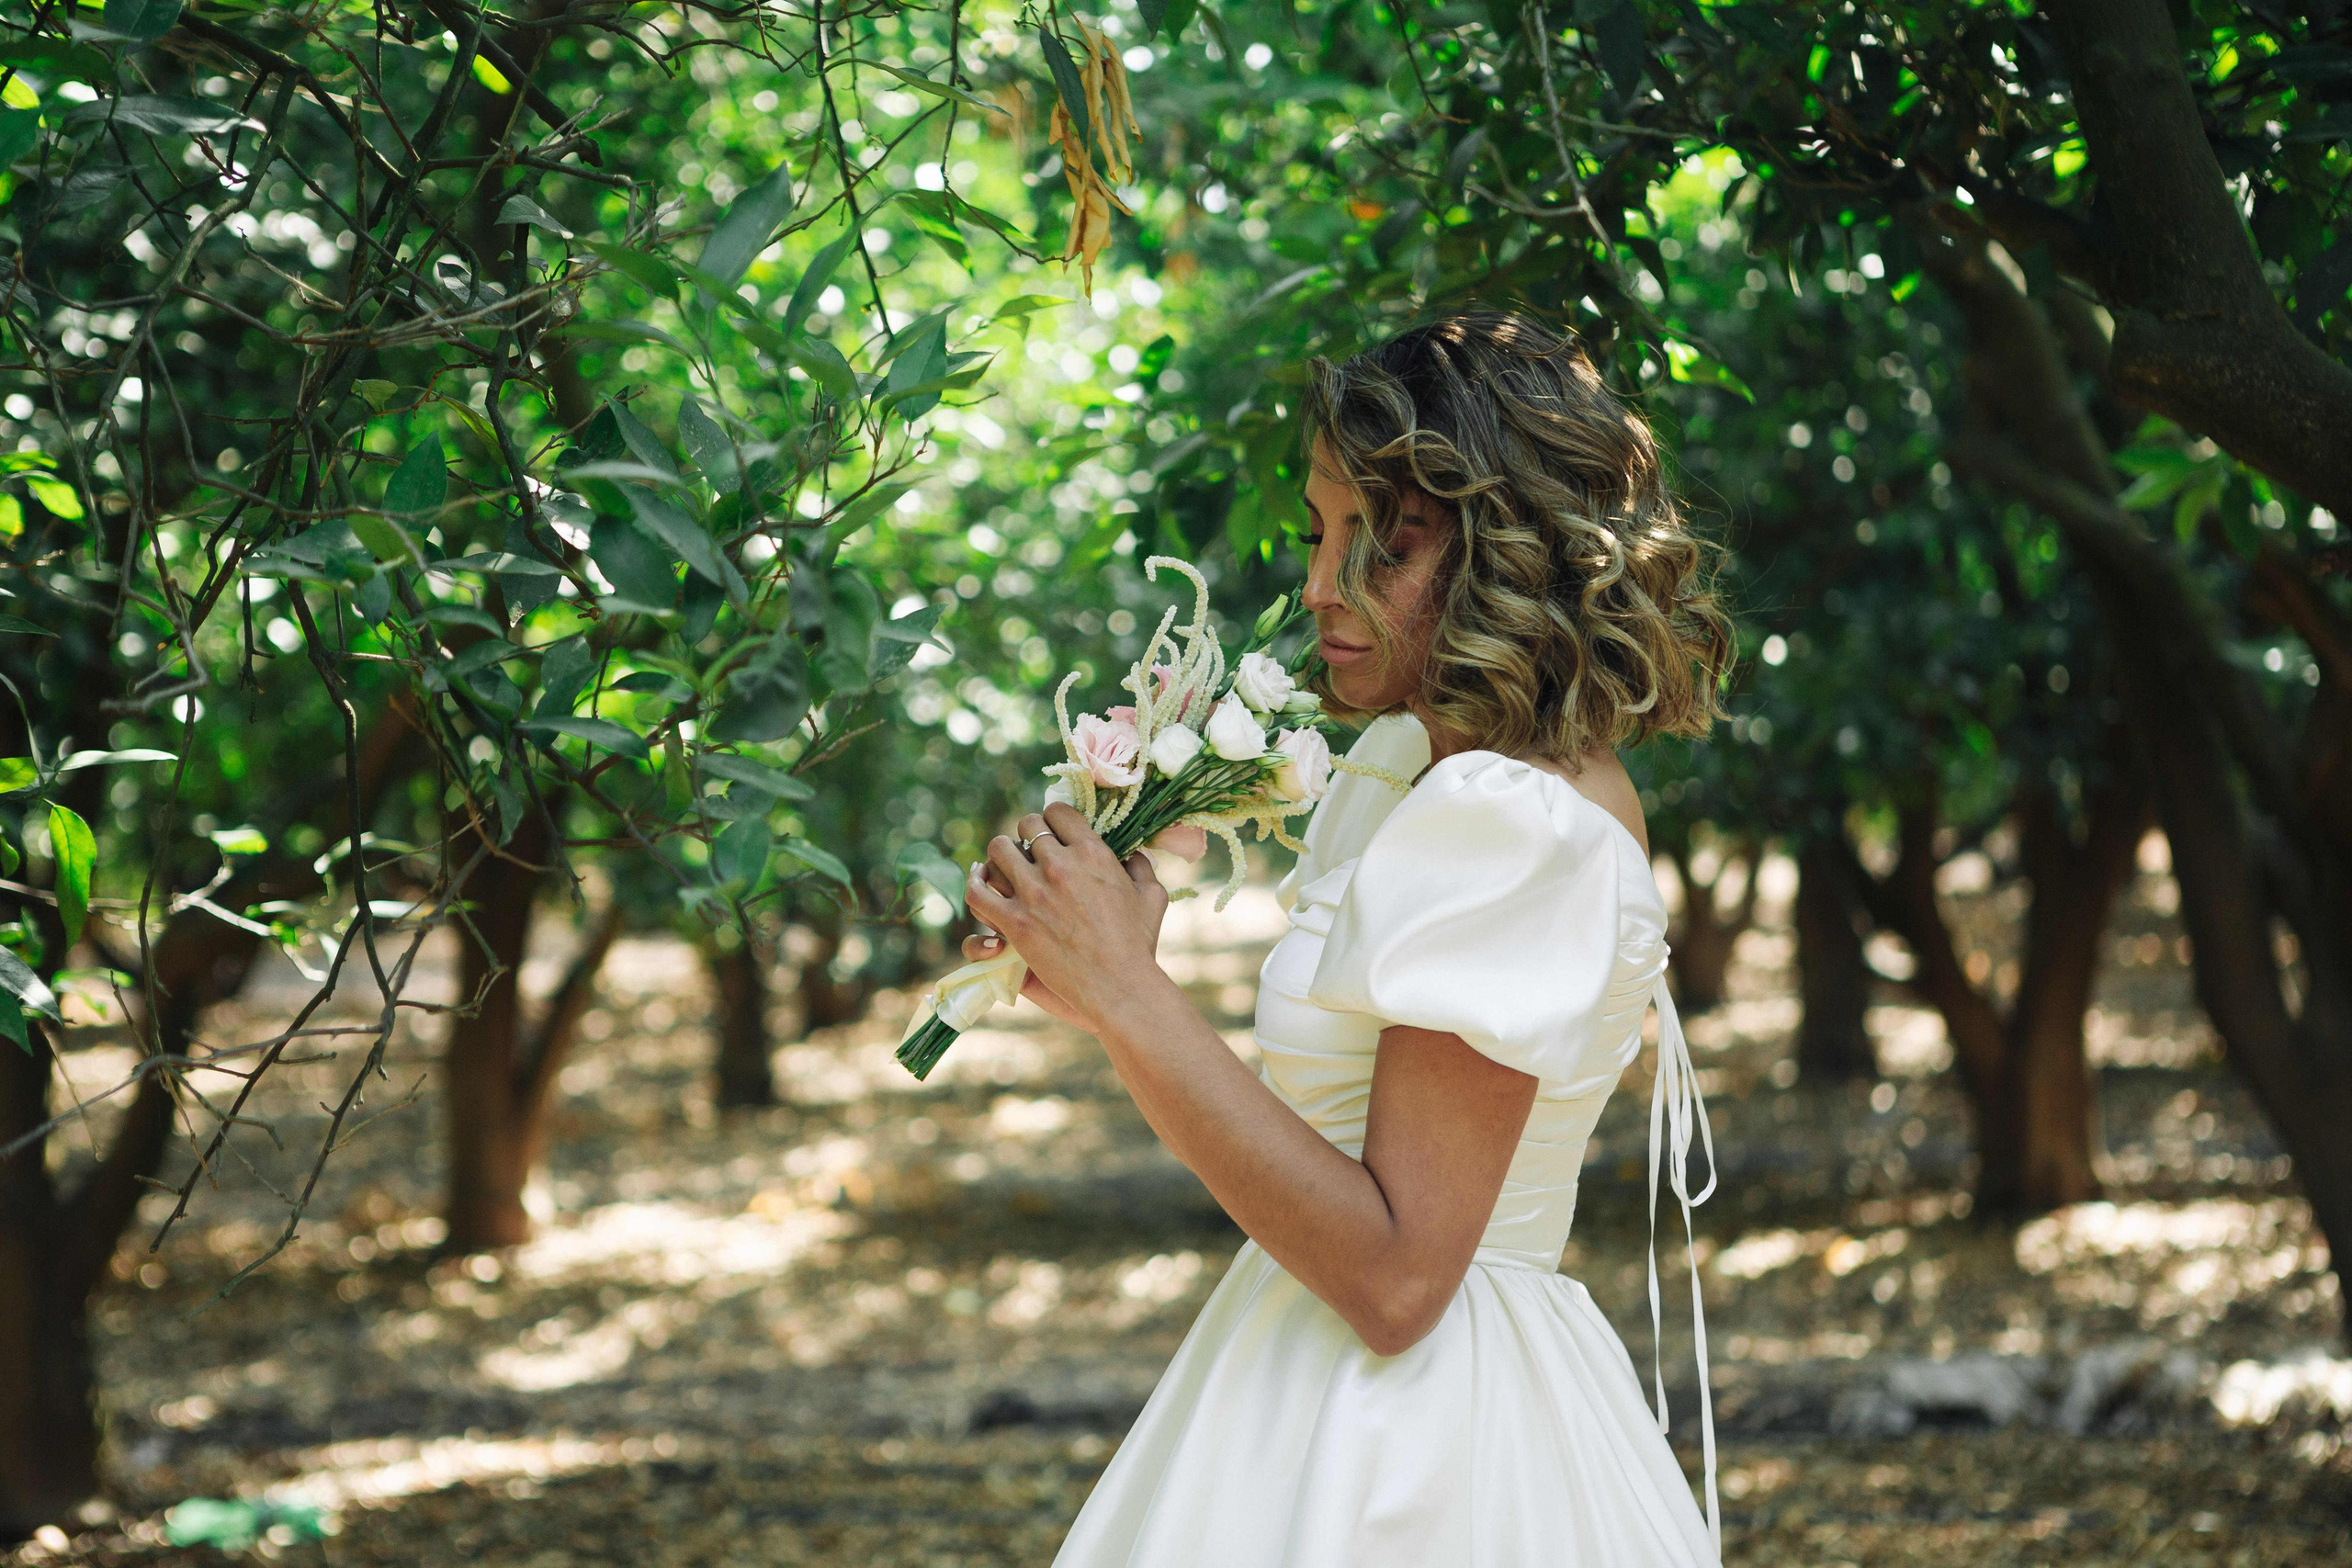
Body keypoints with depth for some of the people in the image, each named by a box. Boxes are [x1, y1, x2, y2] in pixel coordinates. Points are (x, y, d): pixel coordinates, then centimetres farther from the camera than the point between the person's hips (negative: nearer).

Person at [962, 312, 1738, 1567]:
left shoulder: (1514, 826, -20)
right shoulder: (1419, 764, 8)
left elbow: (1393, 1276, -24)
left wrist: (1133, 993, -22)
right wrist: (1099, 1002, -1)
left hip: (1402, 1460, -8)